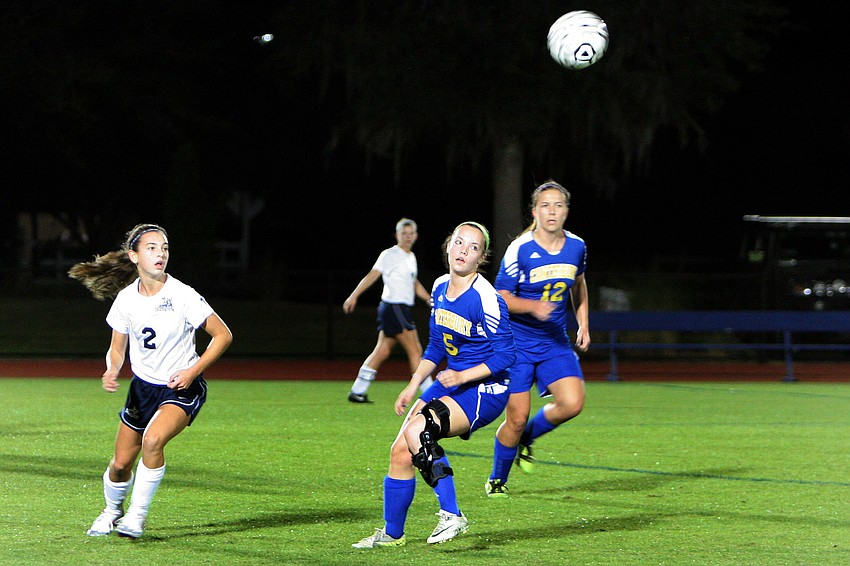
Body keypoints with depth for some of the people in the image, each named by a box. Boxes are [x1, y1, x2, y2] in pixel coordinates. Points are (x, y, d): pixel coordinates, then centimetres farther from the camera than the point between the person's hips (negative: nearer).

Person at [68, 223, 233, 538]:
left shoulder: (182, 295, -17)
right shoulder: (126, 298, -4)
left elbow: (223, 335, -11)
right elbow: (117, 349, 9)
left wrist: (192, 371, -19)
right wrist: (112, 371, -13)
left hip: (182, 387, -4)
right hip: (143, 386, 4)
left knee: (153, 439, -31)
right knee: (121, 463, 4)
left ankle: (137, 517, -14)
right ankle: (112, 512, 37)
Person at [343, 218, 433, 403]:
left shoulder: (411, 257, 17)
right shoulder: (389, 255, -9)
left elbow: (415, 284, 28)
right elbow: (372, 276, -14)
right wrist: (353, 296, -20)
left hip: (402, 309, 9)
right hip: (394, 308, -9)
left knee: (382, 351, 8)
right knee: (415, 350, -6)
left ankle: (357, 391, 10)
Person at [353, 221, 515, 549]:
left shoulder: (486, 299, -19)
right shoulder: (440, 288, 6)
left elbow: (505, 356, -17)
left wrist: (462, 376, -24)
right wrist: (413, 386, 11)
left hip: (485, 390, -8)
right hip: (451, 384, 8)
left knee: (418, 429, -28)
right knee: (401, 451, 1)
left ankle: (451, 515, -22)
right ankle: (391, 534, 16)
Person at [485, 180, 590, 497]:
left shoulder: (576, 246, 0)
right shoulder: (520, 249, -15)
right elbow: (501, 297, -11)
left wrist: (583, 325, 16)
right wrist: (533, 306, -28)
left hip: (555, 342, 4)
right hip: (517, 343, -4)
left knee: (572, 403, -16)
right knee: (517, 418, -5)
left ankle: (526, 439, 14)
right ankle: (497, 480, 19)